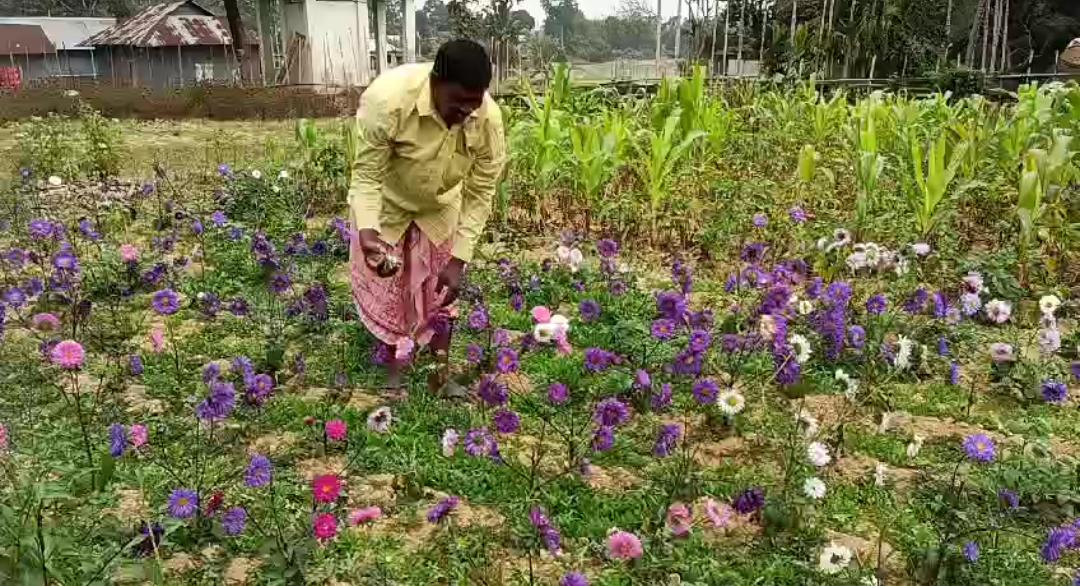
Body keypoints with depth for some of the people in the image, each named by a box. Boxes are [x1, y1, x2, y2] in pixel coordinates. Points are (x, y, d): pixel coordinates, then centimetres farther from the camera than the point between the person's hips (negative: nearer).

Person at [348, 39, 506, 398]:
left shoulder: (489, 118, -29)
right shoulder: (387, 100, -38)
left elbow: (480, 194, -20)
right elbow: (367, 175, -28)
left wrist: (458, 260, -23)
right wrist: (367, 231, -44)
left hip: (440, 209, 2)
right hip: (386, 206, -2)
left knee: (440, 295, 12)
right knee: (386, 295, 8)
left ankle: (441, 374, 30)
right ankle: (393, 375, 29)